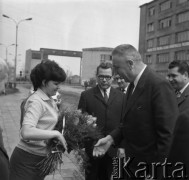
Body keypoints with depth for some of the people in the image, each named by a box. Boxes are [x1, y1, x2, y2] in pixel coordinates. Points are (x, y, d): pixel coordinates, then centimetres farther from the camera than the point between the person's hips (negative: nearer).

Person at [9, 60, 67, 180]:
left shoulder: (49, 101, 6)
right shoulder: (36, 101, -19)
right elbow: (26, 132, -31)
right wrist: (56, 134, -25)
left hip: (40, 159, 8)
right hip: (27, 161, -8)